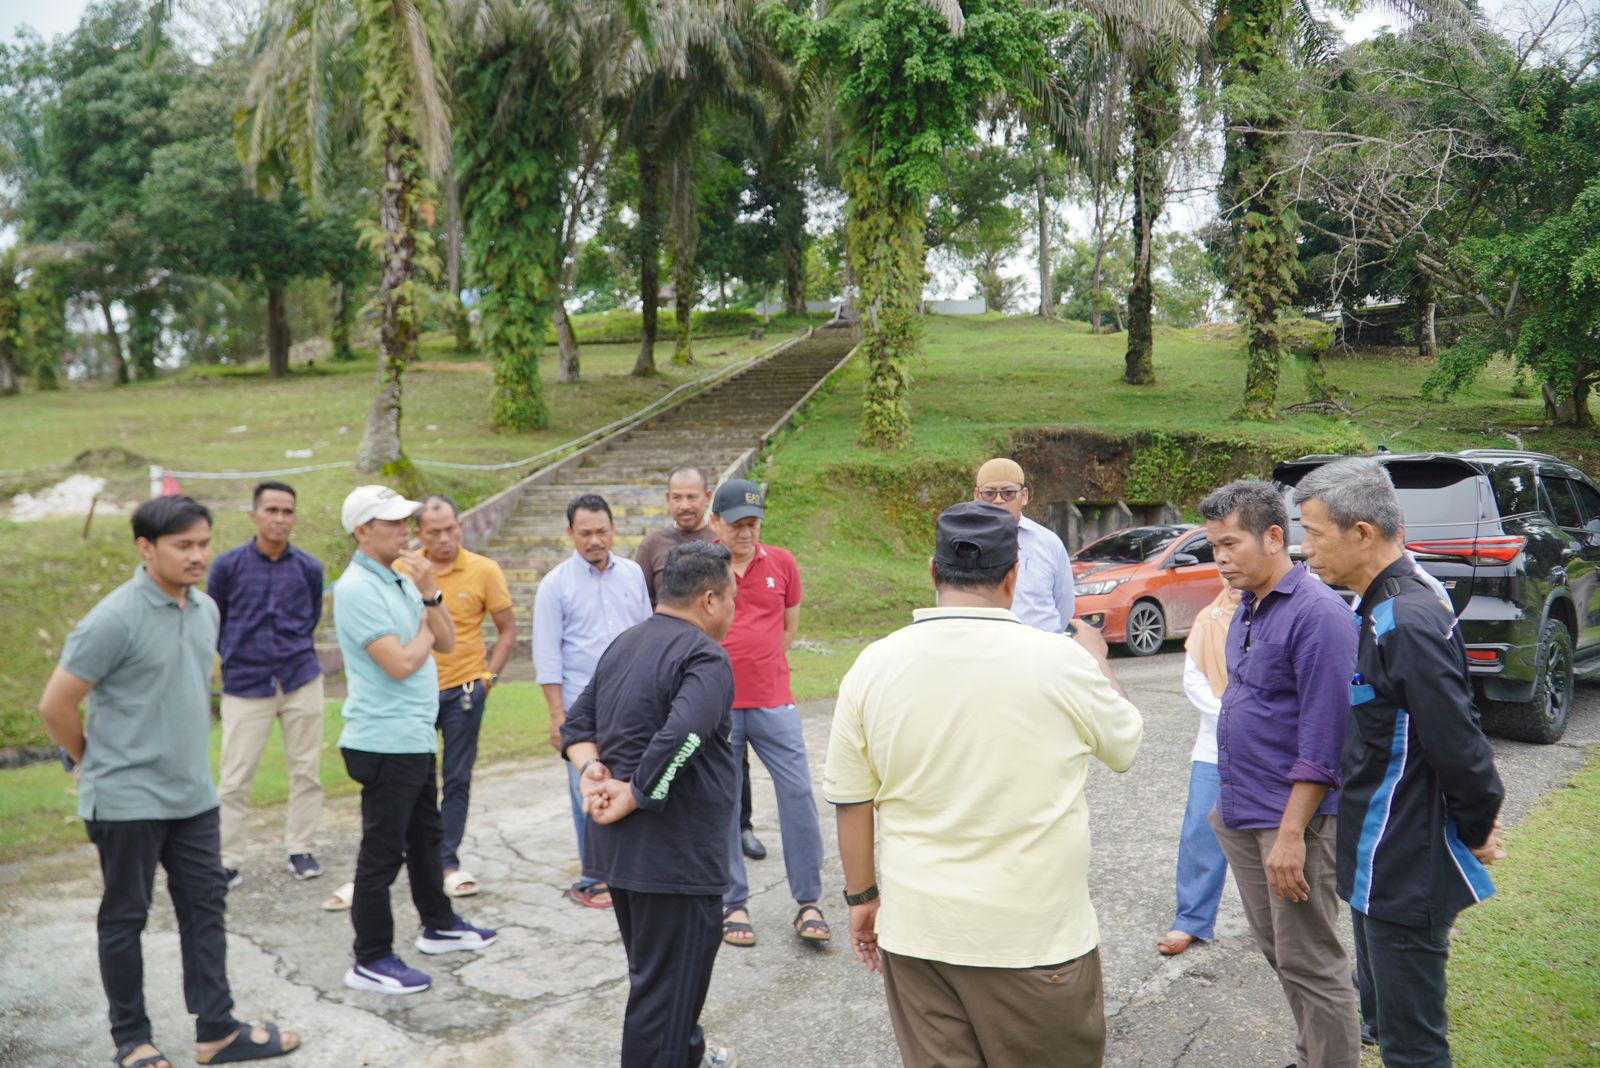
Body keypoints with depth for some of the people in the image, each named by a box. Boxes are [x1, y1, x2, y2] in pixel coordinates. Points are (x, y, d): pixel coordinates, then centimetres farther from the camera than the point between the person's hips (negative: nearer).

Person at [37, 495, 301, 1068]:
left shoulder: (205, 609, 4)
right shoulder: (114, 620, -19)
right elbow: (56, 705, -13)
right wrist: (98, 762, 0)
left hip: (193, 795, 7)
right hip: (128, 801, -7)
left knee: (206, 907, 11)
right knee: (125, 918, 9)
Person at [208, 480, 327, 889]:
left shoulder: (309, 568, 0)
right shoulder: (228, 564, -5)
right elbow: (213, 621, 9)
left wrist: (294, 652, 12)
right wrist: (238, 652, 12)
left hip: (301, 680, 2)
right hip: (245, 685, -2)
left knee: (307, 771, 8)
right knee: (234, 780, 1)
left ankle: (300, 848, 23)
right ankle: (228, 861, 13)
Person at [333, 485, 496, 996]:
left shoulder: (400, 578, 11)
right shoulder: (358, 588, -17)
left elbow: (447, 642, 7)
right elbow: (400, 663, -24)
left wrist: (429, 593, -8)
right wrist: (424, 633, -4)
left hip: (415, 737, 10)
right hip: (385, 740, -10)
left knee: (425, 836, 22)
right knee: (382, 851, 0)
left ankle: (438, 925, 38)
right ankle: (370, 961, 11)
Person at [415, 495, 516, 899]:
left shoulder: (483, 570, -5)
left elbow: (507, 630, 3)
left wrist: (488, 676, -3)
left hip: (463, 690, -1)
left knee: (457, 780, 6)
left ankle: (448, 862, 16)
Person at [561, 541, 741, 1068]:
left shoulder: (624, 644, 11)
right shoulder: (705, 657, -17)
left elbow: (576, 724, 13)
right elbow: (678, 742, -31)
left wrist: (590, 769, -3)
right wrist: (631, 799, -20)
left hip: (616, 847, 10)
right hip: (673, 855, -9)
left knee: (655, 969, 26)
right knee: (668, 984, 3)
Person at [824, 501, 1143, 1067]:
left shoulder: (873, 665, -7)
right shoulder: (1060, 660, -12)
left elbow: (851, 801, 0)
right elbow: (1125, 744, 7)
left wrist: (862, 896, 14)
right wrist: (1096, 658, 23)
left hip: (916, 933, 2)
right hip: (1038, 936, -2)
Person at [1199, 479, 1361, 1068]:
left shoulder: (1317, 613, -17)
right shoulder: (1246, 610, 11)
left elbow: (1323, 737, -20)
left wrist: (1291, 833, -22)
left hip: (1291, 819, -9)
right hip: (1240, 815, 9)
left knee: (1310, 964, 1)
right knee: (1277, 951, 19)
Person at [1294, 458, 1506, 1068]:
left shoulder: (1407, 623, -26)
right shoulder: (1381, 610, 7)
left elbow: (1457, 741, -24)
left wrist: (1477, 828, -8)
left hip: (1404, 875, -10)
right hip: (1381, 866, 10)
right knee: (1384, 1017, 25)